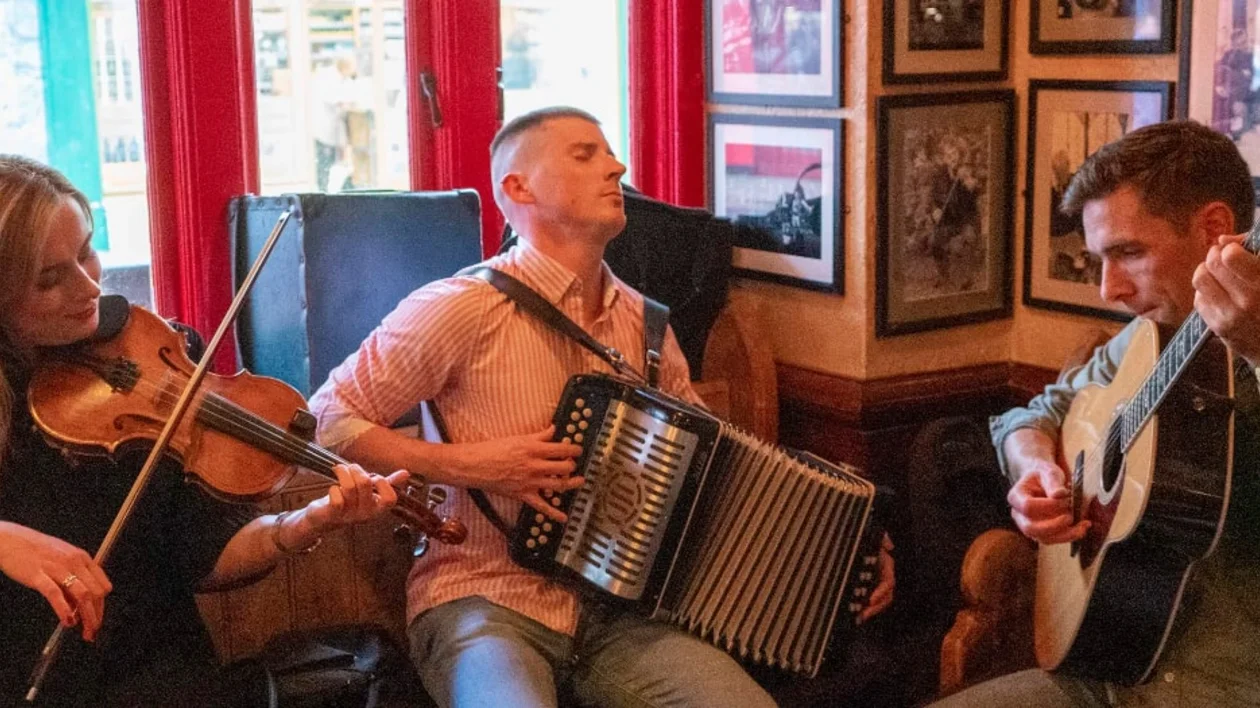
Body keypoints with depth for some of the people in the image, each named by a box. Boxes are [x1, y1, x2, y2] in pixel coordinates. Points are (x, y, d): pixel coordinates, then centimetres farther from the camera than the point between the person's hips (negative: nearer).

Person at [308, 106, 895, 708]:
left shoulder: (644, 322, 8)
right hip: (481, 605, -5)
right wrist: (466, 465, -16)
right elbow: (329, 420, -5)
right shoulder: (463, 308, -10)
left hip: (614, 611, 5)